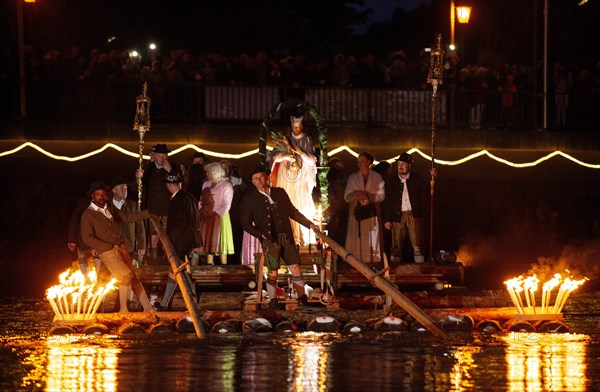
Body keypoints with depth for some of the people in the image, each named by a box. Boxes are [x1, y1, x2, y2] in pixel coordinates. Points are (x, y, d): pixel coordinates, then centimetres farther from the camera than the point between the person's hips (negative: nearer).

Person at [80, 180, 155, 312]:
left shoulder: (109, 208, 14)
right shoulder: (88, 215, -7)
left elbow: (127, 217, 26)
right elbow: (87, 238, -12)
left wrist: (148, 213, 21)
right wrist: (111, 247, -12)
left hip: (120, 248, 6)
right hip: (106, 252, -6)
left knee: (134, 277, 1)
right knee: (126, 275, -19)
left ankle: (148, 308, 3)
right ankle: (123, 309, -7)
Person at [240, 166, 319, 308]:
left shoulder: (280, 192, 14)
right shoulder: (249, 199, 5)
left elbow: (293, 212, 23)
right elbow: (246, 224, 5)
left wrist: (309, 224, 19)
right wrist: (261, 234, -10)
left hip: (286, 237, 3)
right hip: (269, 239, -3)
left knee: (296, 268, -2)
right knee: (273, 273, -9)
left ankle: (303, 300, 7)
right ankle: (273, 301, 4)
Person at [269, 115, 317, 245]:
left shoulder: (307, 141, 7)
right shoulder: (285, 140, 10)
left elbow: (312, 160, 0)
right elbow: (274, 155, 1)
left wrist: (301, 153, -15)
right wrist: (284, 156, -18)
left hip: (302, 178, -1)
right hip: (286, 178, 1)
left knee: (302, 208, -8)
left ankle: (303, 239, -7)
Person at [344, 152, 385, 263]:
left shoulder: (377, 177, 6)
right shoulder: (353, 178, 8)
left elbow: (381, 196, 0)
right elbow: (346, 197, 5)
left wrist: (368, 195, -13)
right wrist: (357, 194, -14)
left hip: (371, 213, -1)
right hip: (356, 213, 1)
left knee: (371, 242, -3)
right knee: (356, 242, -6)